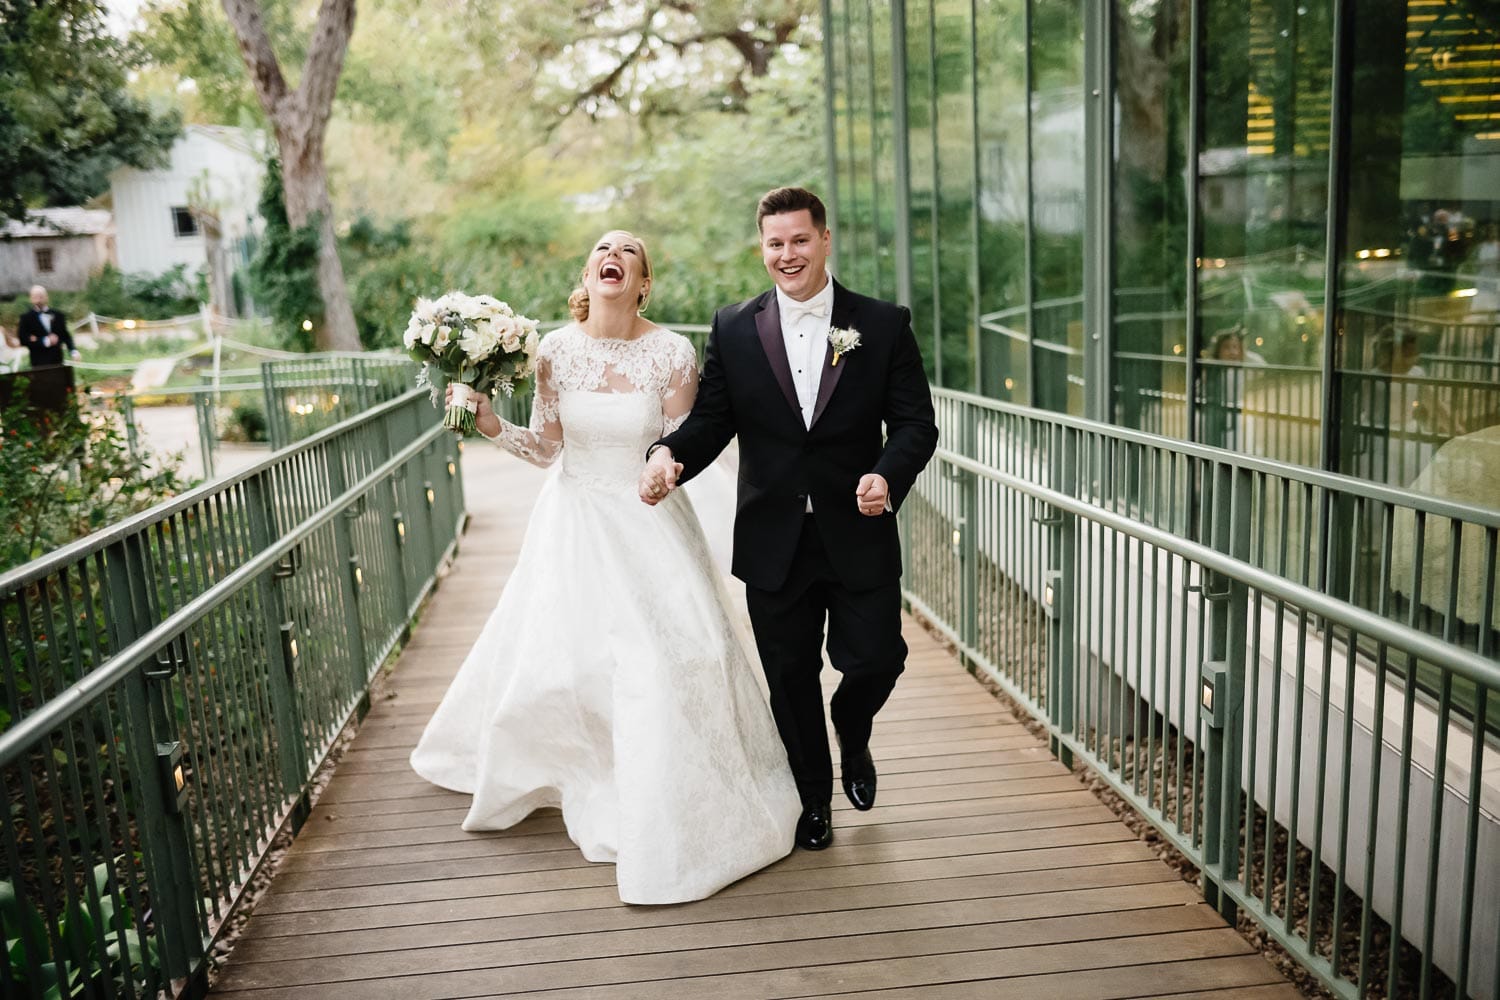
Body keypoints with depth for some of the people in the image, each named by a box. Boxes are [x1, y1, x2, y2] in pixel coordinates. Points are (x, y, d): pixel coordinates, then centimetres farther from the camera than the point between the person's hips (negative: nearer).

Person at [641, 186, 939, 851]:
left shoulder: (884, 324, 0)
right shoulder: (733, 328, 3)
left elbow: (916, 421, -3)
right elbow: (711, 420, 2)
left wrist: (889, 474, -22)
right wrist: (667, 456, -19)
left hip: (858, 537, -1)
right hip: (774, 542, 1)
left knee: (876, 659, 0)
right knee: (790, 679, 11)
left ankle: (853, 740, 38)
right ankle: (815, 799, 35)